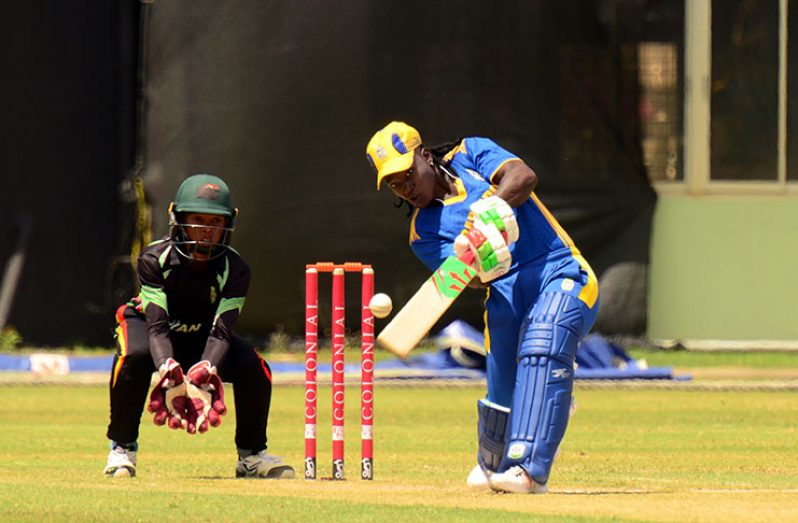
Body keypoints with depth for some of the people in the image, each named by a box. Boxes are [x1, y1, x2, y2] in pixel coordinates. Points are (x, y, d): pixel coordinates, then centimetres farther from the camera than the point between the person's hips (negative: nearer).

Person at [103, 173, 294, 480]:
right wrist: (170, 376, -53)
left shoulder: (234, 269, -21)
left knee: (253, 367, -24)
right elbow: (157, 327, -35)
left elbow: (221, 332, -31)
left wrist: (203, 377, -51)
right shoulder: (155, 259, -27)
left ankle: (252, 455, -3)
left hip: (201, 338, 2)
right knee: (135, 356, -38)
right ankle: (122, 449, -20)